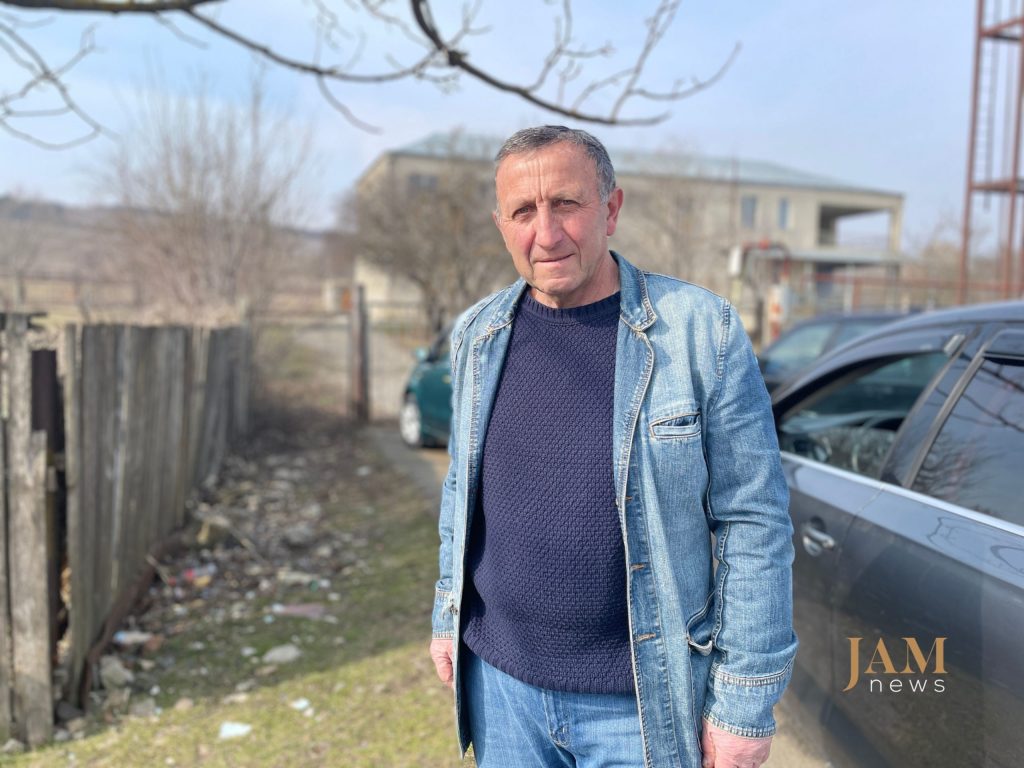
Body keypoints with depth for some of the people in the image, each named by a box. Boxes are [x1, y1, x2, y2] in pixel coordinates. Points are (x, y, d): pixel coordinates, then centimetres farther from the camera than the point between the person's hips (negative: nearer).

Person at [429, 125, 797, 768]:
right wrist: (449, 616, 13)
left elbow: (753, 522, -11)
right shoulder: (477, 334, 0)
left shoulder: (701, 331, -13)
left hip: (641, 700, -3)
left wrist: (746, 703, -10)